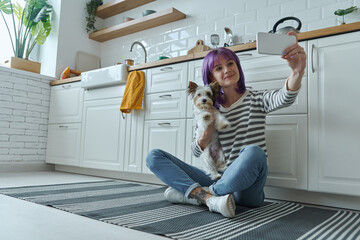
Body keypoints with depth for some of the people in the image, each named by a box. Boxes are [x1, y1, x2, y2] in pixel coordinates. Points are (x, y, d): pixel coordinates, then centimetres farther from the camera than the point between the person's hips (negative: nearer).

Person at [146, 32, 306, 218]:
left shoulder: (256, 99, 4)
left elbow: (284, 98, -19)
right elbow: (197, 151, 9)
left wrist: (297, 73, -41)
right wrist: (208, 130, -11)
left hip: (245, 188, -3)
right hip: (218, 180, 3)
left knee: (253, 152, -38)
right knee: (154, 156, -6)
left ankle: (191, 193, -21)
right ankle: (209, 197, -27)